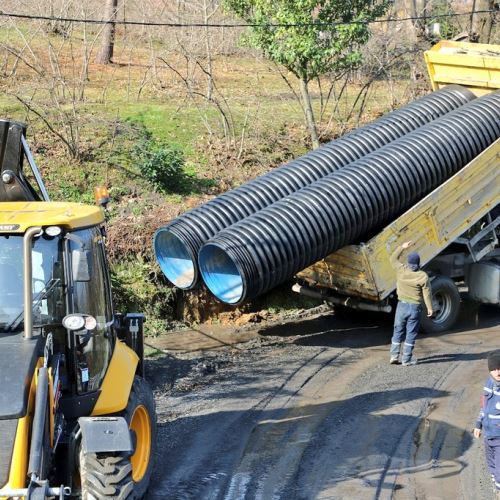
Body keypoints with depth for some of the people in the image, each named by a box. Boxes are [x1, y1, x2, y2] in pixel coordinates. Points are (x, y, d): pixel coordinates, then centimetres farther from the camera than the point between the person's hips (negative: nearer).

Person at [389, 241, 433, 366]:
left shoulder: (402, 270, -7)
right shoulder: (423, 276, -12)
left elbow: (393, 259, 11)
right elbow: (427, 294, -9)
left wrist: (402, 247, 16)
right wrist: (430, 308, 0)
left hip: (402, 305, 2)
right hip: (415, 307, -2)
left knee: (398, 331, 14)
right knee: (411, 334, 4)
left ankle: (394, 356, 9)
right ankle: (407, 359, 5)